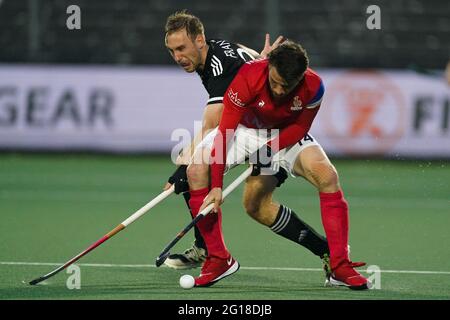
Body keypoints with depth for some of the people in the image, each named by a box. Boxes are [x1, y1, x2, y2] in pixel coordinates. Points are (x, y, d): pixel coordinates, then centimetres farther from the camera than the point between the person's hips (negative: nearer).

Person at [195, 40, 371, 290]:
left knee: (327, 176, -25)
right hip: (246, 129, 0)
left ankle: (340, 267, -17)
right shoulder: (247, 78, -35)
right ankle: (219, 260, -13)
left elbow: (300, 128, -12)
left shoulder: (313, 87, -28)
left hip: (287, 135, 0)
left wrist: (269, 148, -27)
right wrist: (216, 186, -38)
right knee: (197, 170, -23)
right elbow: (225, 131, -34)